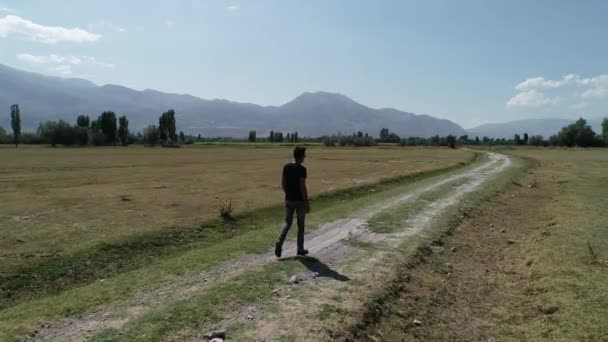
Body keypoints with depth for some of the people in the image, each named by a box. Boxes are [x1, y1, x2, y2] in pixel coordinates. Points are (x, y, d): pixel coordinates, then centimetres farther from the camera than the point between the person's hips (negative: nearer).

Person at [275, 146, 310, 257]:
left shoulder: (286, 167, 2)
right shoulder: (301, 169, -16)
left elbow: (283, 184, 7)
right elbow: (303, 187, -18)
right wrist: (307, 203, -13)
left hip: (289, 199, 5)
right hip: (300, 200, -5)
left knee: (287, 222, 15)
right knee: (300, 224, 9)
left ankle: (279, 243, -5)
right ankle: (300, 249, 18)